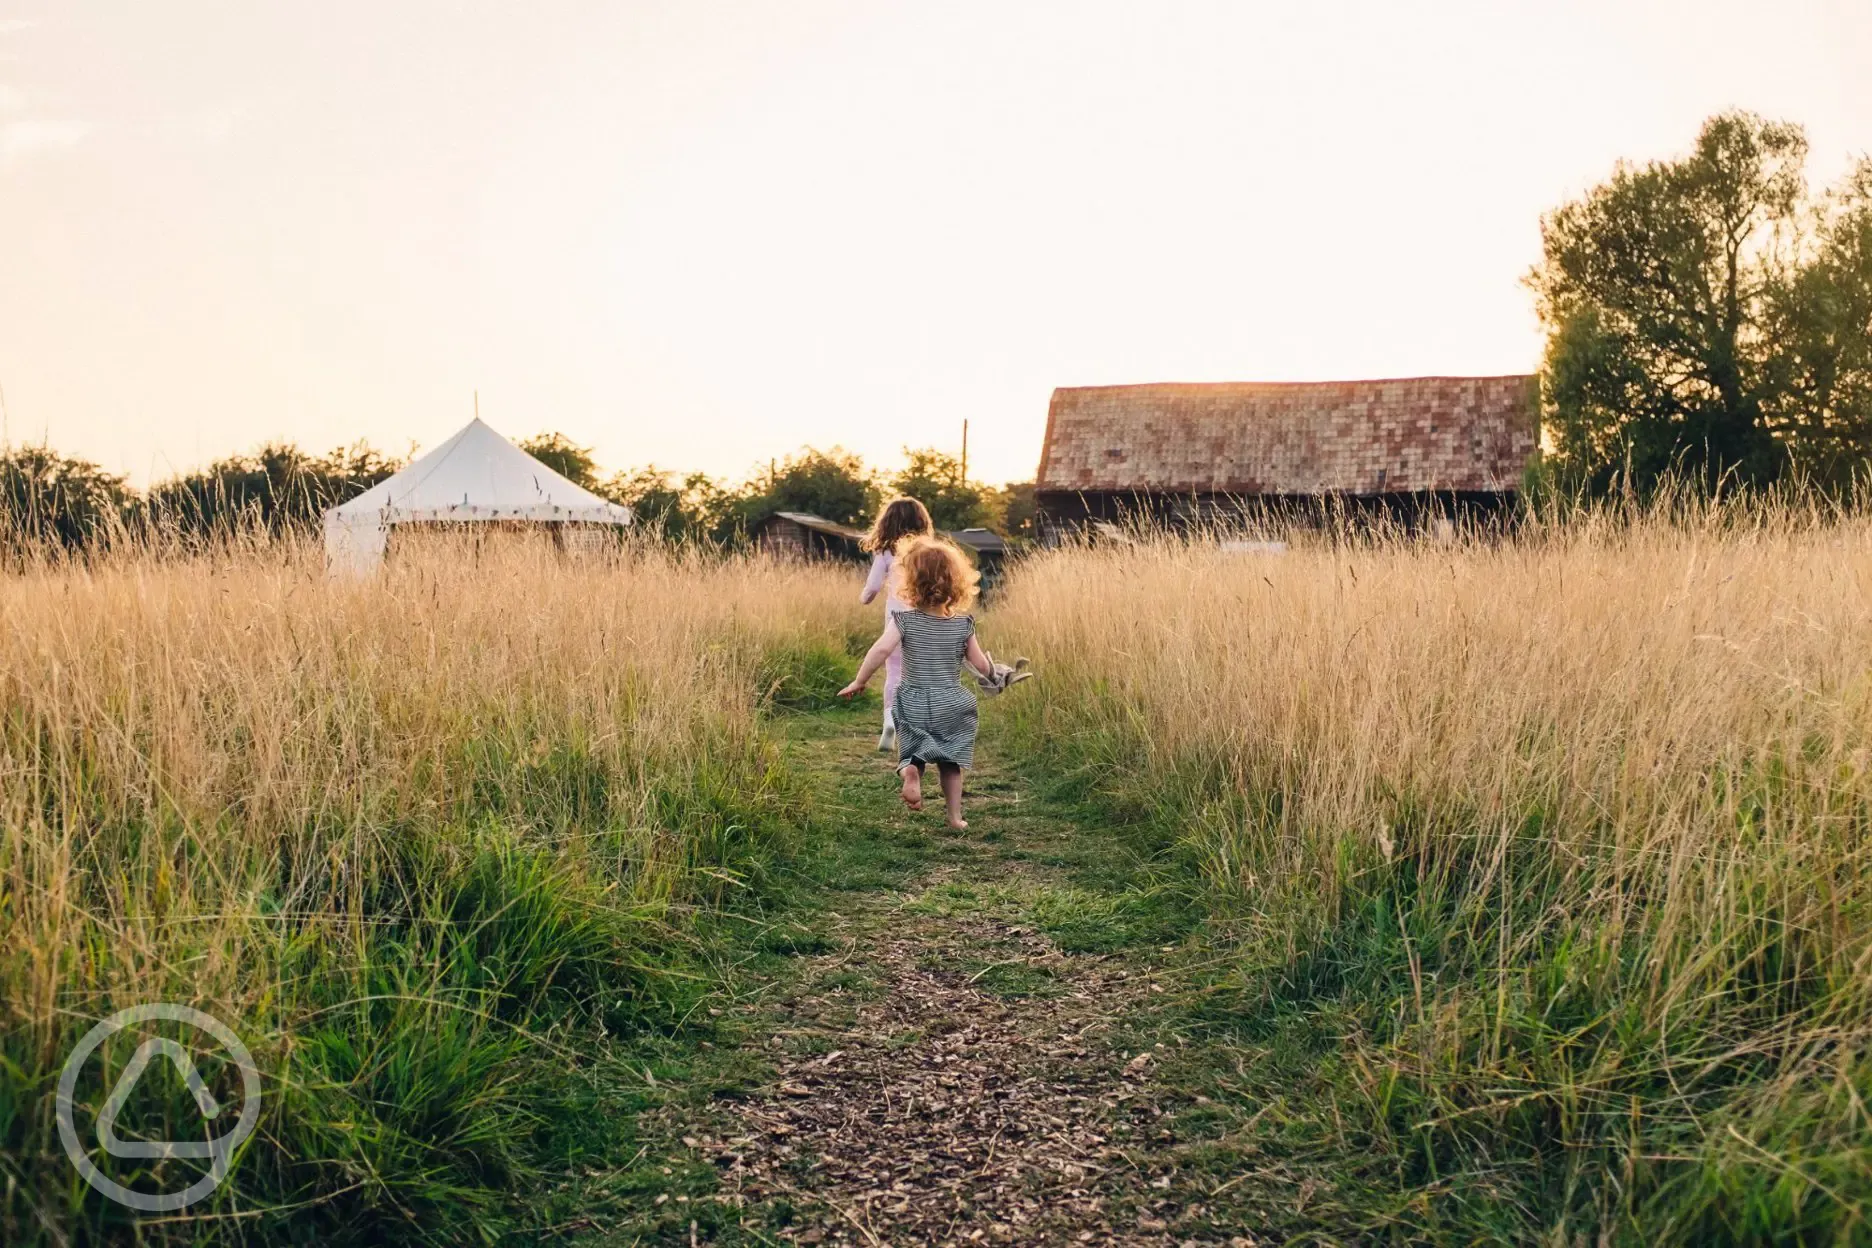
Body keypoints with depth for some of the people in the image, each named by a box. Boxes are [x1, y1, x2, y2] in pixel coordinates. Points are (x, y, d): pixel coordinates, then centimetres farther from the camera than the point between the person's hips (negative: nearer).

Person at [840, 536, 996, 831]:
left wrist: (859, 682, -11)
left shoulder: (905, 619, -11)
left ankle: (910, 770, -20)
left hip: (914, 705, -1)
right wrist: (992, 674, 23)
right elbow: (980, 664, 0)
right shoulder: (963, 623, -4)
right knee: (951, 761, 17)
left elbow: (880, 650, -22)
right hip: (952, 704, 1)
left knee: (911, 751, 14)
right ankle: (955, 816, 17)